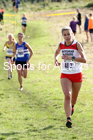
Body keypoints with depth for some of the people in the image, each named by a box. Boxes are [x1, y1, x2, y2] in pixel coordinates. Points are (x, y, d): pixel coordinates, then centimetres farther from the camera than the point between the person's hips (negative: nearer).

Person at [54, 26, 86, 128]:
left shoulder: (77, 44, -12)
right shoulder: (61, 45, -1)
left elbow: (84, 59, -20)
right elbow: (57, 52, 25)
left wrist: (71, 58, -30)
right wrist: (56, 59, 3)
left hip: (77, 75, -1)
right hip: (65, 75, 1)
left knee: (74, 98, 15)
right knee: (67, 96, -19)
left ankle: (72, 106, 52)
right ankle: (68, 119, -22)